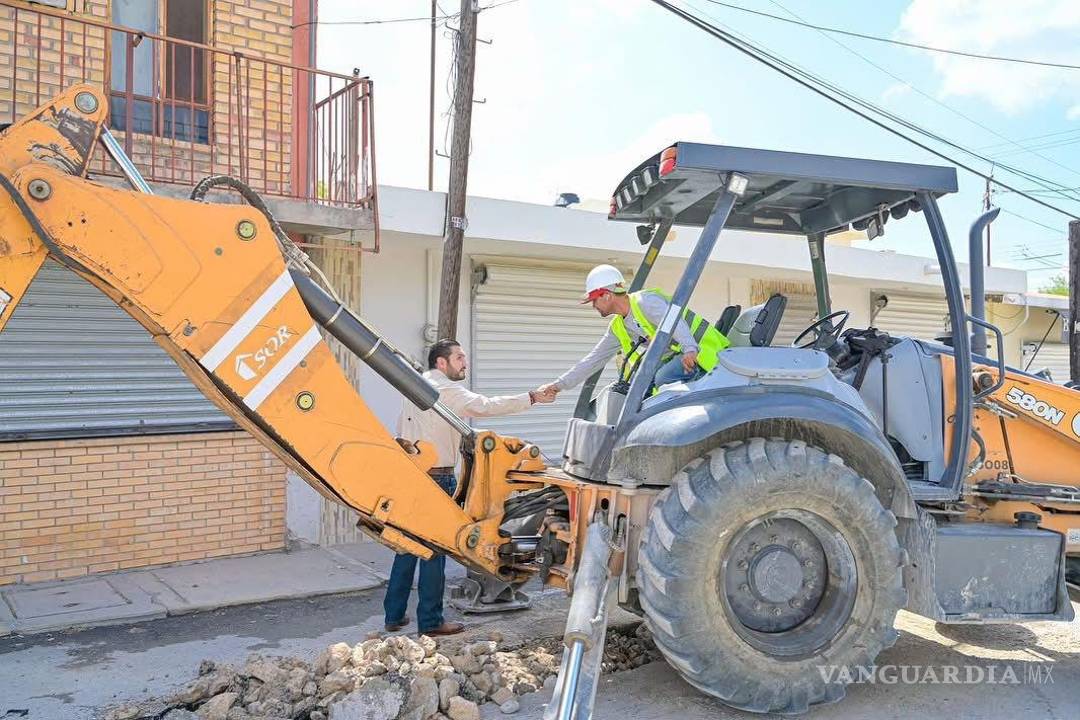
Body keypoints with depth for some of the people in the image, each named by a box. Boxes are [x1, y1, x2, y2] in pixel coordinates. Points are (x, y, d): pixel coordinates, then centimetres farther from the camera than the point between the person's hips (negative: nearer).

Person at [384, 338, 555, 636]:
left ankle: (394, 616, 19)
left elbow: (401, 429, 17)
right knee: (434, 551, -1)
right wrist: (532, 397, -18)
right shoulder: (447, 390, -12)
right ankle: (430, 622, 7)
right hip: (436, 479, -9)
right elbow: (487, 406, -20)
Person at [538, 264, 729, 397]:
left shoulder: (645, 301, -13)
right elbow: (594, 359, 17)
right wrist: (560, 384, 14)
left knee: (663, 380, -31)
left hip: (702, 351, -9)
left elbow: (675, 321, -30)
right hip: (676, 358, 9)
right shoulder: (618, 328, 15)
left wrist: (689, 348, -49)